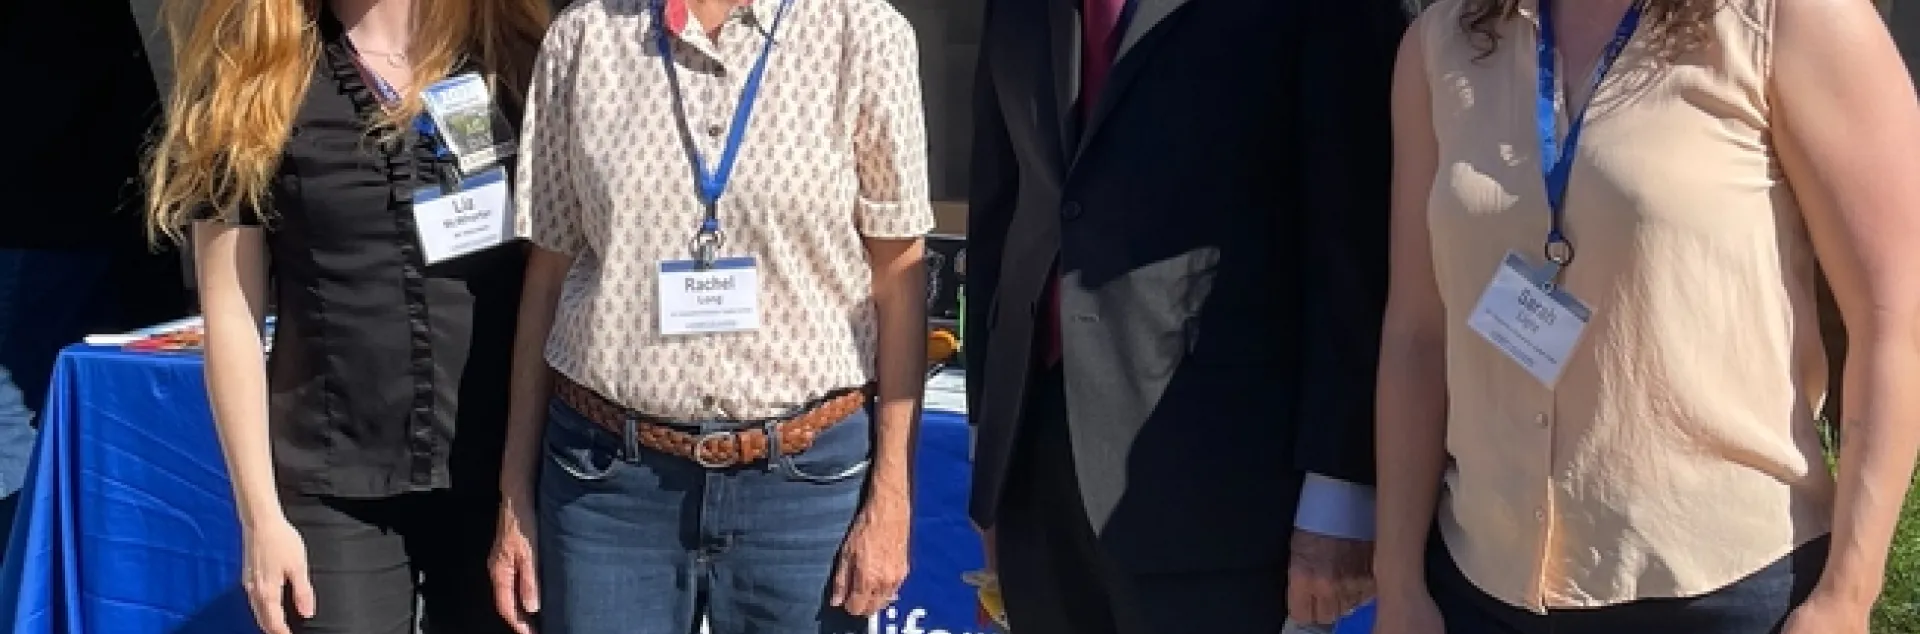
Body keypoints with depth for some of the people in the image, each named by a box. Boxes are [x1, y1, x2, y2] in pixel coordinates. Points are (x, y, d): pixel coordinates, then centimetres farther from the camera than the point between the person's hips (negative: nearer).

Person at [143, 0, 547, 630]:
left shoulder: (518, 56, 2)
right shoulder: (254, 80, -1)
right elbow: (232, 310, -1)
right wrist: (261, 515, -5)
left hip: (503, 476, 1)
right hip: (336, 490, -1)